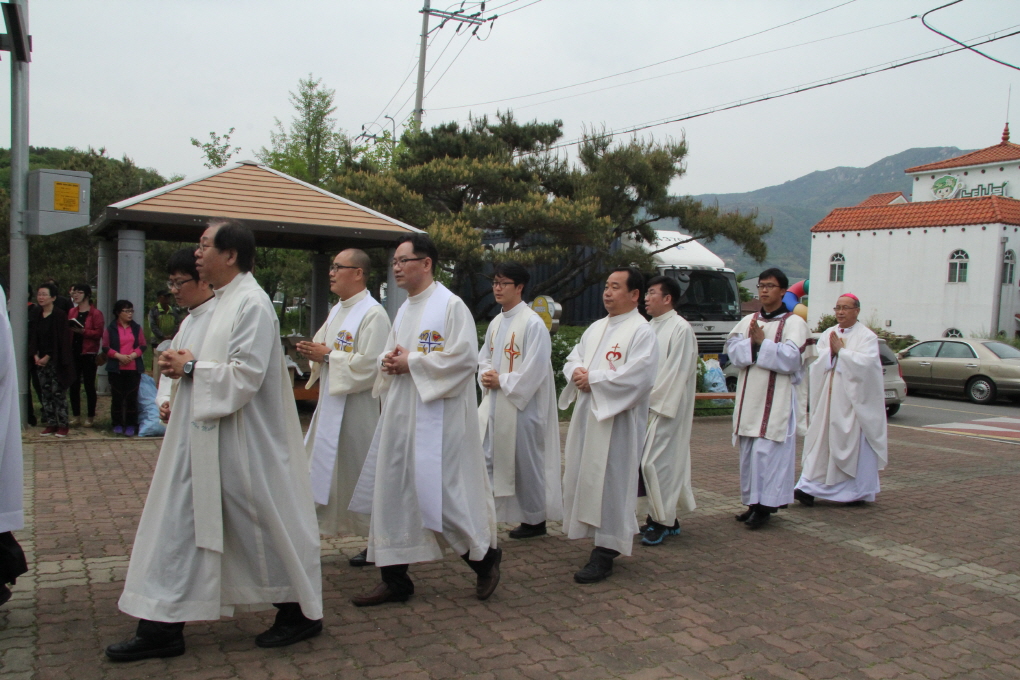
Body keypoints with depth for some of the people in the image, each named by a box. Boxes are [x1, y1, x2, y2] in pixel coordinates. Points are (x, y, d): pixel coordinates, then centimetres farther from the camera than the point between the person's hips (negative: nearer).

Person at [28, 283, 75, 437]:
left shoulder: (60, 315, -9)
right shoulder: (35, 314, 8)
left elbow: (61, 339, -12)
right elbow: (32, 337, 9)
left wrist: (48, 357, -12)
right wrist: (35, 355, -3)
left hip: (56, 361, -5)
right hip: (40, 360, 5)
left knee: (58, 392, -3)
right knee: (45, 393, 7)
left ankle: (62, 425, 3)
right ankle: (51, 424, 14)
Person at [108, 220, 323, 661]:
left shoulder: (251, 304, -16)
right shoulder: (224, 301, 13)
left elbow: (245, 374, -24)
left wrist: (190, 368, -13)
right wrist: (183, 365, 4)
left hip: (242, 443, -10)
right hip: (204, 437, 10)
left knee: (263, 525, 3)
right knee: (177, 525, 10)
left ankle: (301, 613, 22)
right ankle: (163, 627, 20)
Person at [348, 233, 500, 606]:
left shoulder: (451, 305, -10)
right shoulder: (405, 309, 15)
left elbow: (464, 357, -19)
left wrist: (411, 363, -15)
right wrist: (390, 363, -2)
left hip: (437, 417, -8)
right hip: (400, 415, 9)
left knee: (441, 493, -4)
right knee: (393, 494, 9)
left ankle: (485, 556, 21)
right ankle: (395, 579, 19)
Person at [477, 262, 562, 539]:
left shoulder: (533, 323, -13)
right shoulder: (496, 323, 12)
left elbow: (535, 369, -18)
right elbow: (484, 358, 20)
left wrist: (501, 381, -13)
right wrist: (485, 375, -2)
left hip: (522, 405, -7)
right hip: (494, 404, 7)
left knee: (526, 464, 5)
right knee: (483, 459, 5)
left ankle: (534, 520, 21)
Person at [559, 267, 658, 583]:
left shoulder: (641, 331, -10)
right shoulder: (596, 328, 17)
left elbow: (636, 376, -20)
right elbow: (573, 358, 18)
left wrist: (593, 380, -16)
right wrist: (577, 373, -5)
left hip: (616, 420, -8)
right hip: (587, 415, 8)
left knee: (608, 482, -4)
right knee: (583, 477, 11)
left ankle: (604, 554, 5)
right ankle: (599, 538, 26)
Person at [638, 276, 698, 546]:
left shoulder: (681, 329, -11)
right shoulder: (650, 328, 13)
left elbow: (676, 373, -15)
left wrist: (652, 402, -15)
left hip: (666, 409, -8)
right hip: (647, 406, 8)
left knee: (657, 462, -6)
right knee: (662, 462, 12)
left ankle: (663, 521, 6)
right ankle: (667, 518, 22)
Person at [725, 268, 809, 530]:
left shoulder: (794, 322, -1)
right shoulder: (748, 321, 14)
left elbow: (790, 357, -14)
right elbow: (732, 349, 0)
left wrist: (760, 343, -10)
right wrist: (754, 342, -16)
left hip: (776, 399, -5)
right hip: (748, 397, 5)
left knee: (767, 451, -7)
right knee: (749, 452, 8)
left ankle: (766, 505, 1)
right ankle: (753, 502, 18)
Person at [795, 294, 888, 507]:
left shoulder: (867, 337, -2)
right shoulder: (827, 335, 11)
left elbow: (865, 363, -17)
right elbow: (816, 364, 3)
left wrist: (840, 350, -12)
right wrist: (831, 352, -13)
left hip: (854, 399, -4)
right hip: (828, 398, 4)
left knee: (856, 443, 3)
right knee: (821, 443, 2)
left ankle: (859, 491, 16)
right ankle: (810, 488, 2)